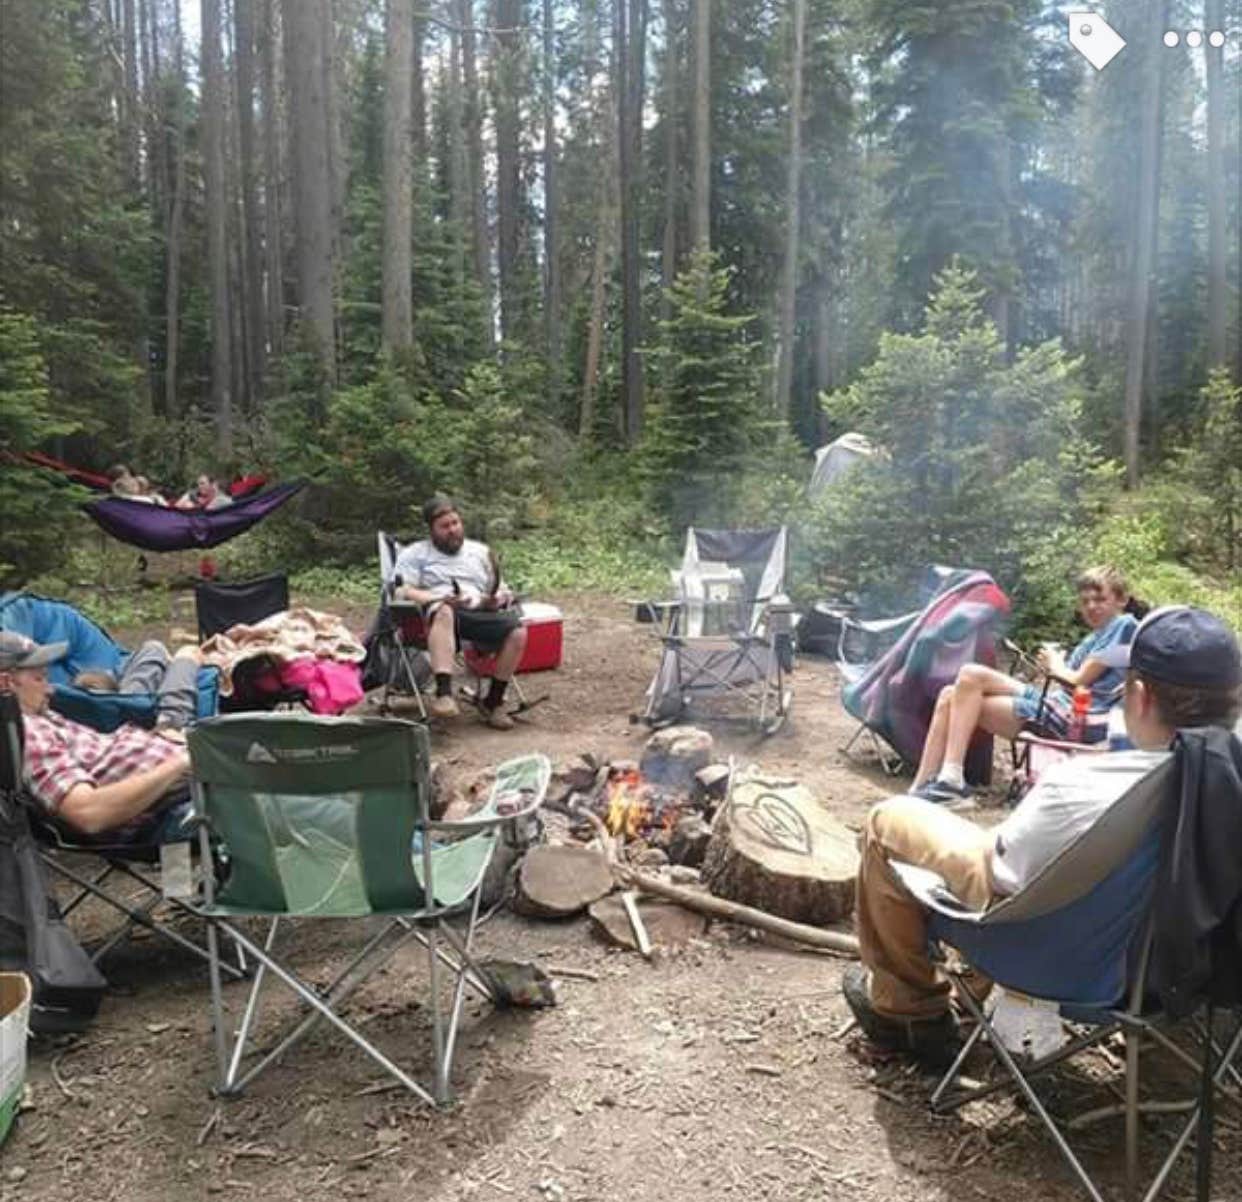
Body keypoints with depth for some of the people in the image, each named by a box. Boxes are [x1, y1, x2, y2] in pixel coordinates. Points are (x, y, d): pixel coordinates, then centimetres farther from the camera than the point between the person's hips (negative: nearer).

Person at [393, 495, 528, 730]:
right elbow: (402, 591, 2)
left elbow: (503, 591, 26)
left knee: (517, 632, -28)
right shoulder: (415, 554, 18)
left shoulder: (480, 551, 28)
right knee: (444, 611, -41)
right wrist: (441, 599, -15)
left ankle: (493, 701, -15)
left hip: (480, 614, 3)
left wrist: (498, 599, -1)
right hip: (437, 615, -3)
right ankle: (444, 693, -51)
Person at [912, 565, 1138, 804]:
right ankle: (921, 787, -9)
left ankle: (950, 779, -23)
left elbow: (1080, 681, -8)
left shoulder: (1124, 624, -2)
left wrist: (1055, 665, 9)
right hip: (1055, 705, 9)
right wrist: (1054, 665, 1)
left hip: (1069, 714, -9)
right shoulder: (1096, 636, 25)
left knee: (972, 675, -19)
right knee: (951, 696, -3)